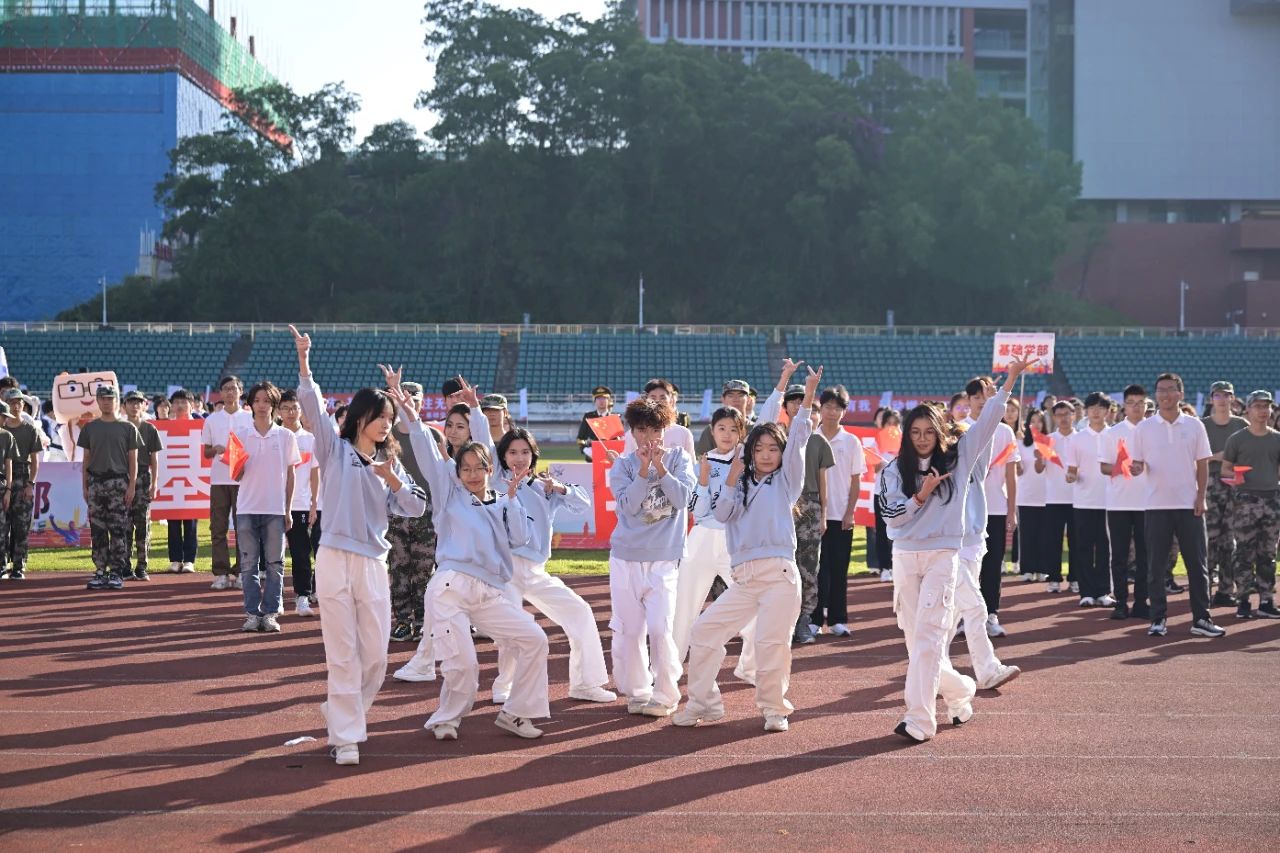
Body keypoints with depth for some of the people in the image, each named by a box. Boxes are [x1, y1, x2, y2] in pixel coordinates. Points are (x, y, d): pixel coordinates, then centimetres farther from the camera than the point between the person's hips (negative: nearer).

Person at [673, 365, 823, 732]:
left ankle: (775, 709, 9)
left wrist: (808, 396, -15)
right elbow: (721, 513, 3)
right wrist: (732, 479, -7)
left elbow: (797, 441, -4)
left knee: (772, 643, -10)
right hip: (744, 578, 4)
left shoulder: (786, 480, 9)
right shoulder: (741, 482, 19)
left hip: (779, 575, -4)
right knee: (705, 630, 0)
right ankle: (703, 703, 10)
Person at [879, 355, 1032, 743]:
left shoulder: (957, 457, 4)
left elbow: (987, 421, 1)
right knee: (916, 639, 7)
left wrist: (1009, 380, -5)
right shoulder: (894, 471, 6)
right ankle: (958, 689, 30)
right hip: (905, 556, 3)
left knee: (928, 636, -12)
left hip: (942, 555, -3)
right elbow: (891, 516, -1)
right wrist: (921, 496, -15)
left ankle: (920, 719, -15)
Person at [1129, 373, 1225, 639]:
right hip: (1157, 505, 0)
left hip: (1189, 504, 0)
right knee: (1156, 566, 2)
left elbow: (1202, 465, 6)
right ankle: (1158, 619, 8)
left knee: (1197, 563, 2)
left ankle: (1201, 619, 8)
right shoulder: (1144, 428, 3)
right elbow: (1137, 464, 4)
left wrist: (1201, 498, -3)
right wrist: (1136, 469, -19)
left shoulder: (1194, 425, 4)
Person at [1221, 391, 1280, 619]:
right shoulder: (1237, 439, 3)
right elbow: (1225, 469, 3)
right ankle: (1243, 601, 1)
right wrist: (1234, 477, -17)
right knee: (1245, 553, -4)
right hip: (1245, 499, -3)